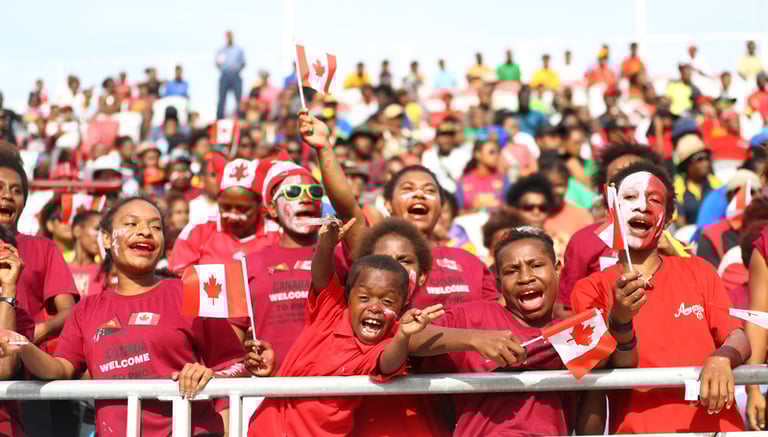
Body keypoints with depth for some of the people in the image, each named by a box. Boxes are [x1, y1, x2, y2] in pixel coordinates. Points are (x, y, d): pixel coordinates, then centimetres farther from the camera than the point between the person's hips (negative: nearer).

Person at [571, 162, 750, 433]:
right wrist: (620, 319, -19)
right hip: (638, 429, -3)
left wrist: (721, 358, -15)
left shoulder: (699, 271, 15)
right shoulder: (590, 290, 7)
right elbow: (618, 376, -1)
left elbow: (739, 338, 6)